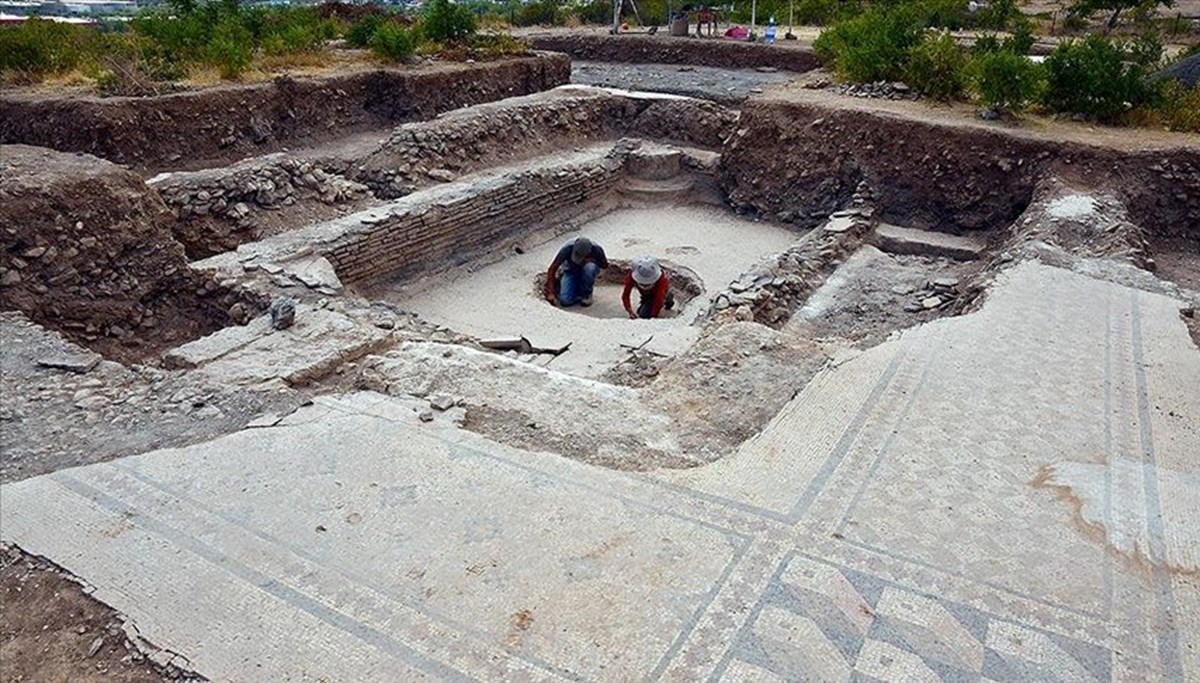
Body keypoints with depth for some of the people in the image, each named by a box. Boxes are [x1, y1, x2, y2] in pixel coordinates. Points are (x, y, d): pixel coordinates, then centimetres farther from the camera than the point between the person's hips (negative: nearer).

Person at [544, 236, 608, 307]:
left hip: (586, 272, 1)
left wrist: (591, 261, -27)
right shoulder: (567, 249, -30)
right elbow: (551, 270, -23)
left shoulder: (596, 249, -29)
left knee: (589, 267, -37)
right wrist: (551, 293, -28)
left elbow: (605, 265, -8)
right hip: (571, 272, -1)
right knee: (565, 301, -24)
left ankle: (587, 293, -11)